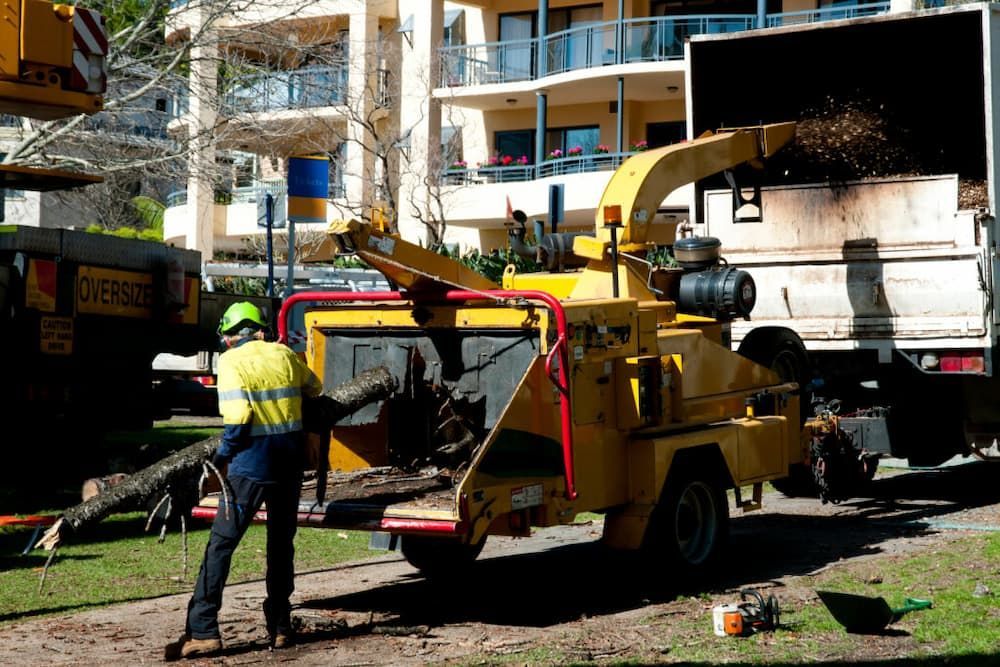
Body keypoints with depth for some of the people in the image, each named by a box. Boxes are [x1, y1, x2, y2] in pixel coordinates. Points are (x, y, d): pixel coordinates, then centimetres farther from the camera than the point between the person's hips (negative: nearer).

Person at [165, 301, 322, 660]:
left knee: (221, 543, -2)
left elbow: (237, 417, -16)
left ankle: (202, 631, -7)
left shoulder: (232, 361, -7)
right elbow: (314, 388, 26)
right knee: (282, 544, 15)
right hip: (291, 459, 5)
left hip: (253, 460, -5)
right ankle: (280, 627, 19)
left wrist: (222, 454, -3)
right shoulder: (283, 354, 8)